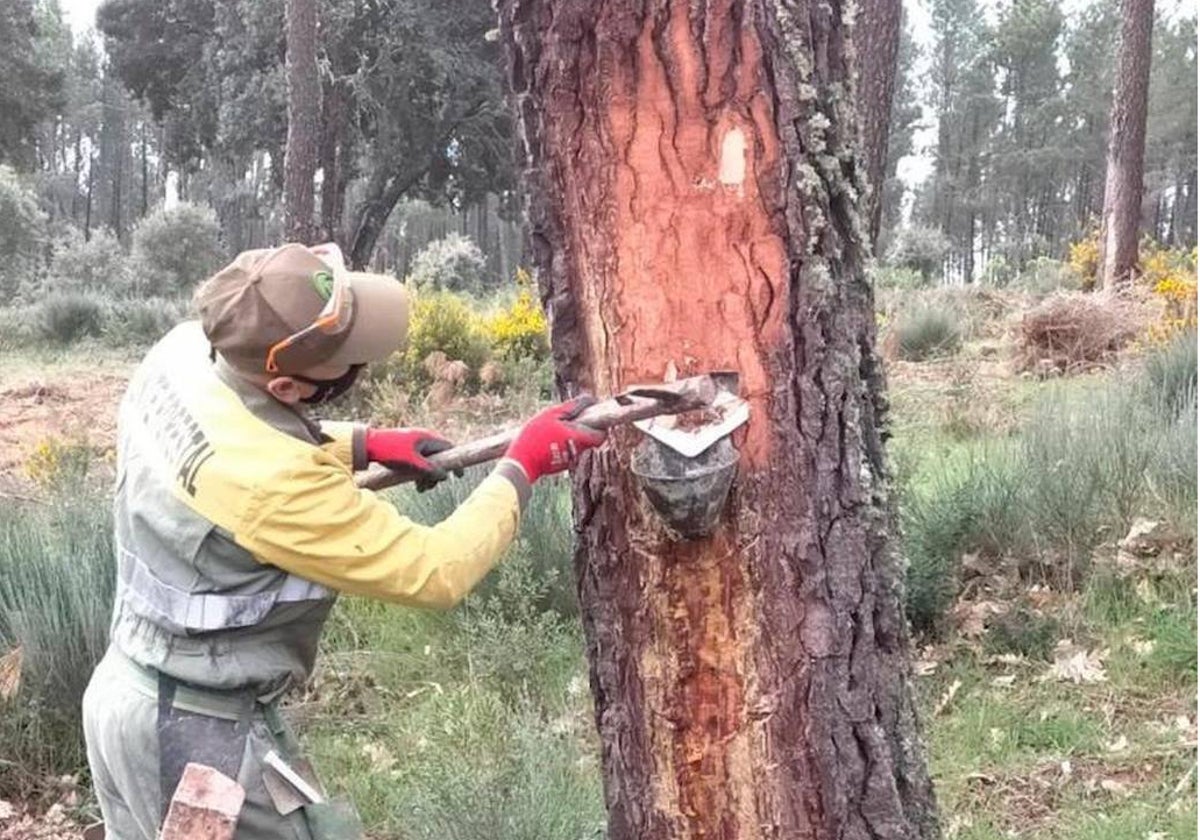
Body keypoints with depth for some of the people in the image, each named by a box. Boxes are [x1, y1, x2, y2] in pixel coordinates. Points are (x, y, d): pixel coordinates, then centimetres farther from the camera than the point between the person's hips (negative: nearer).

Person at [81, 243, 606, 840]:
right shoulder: (271, 483, -32)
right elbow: (433, 573, -24)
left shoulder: (183, 351, -9)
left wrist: (363, 444, 2)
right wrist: (522, 465, -13)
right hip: (196, 734, -8)